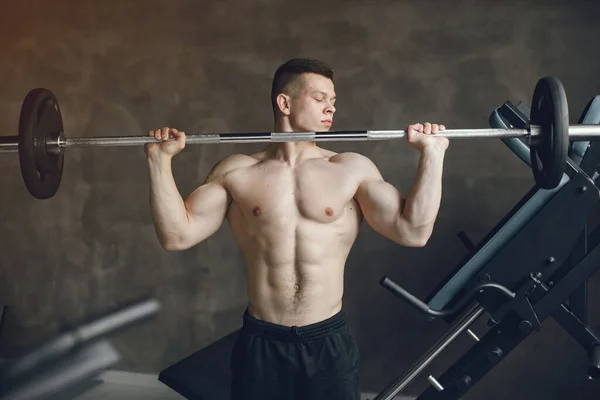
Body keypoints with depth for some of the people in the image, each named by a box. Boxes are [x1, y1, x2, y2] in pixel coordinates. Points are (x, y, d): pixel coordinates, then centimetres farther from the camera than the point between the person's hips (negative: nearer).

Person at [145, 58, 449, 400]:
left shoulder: (353, 169, -1)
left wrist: (432, 154, -10)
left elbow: (413, 232, -8)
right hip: (260, 344, 0)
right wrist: (160, 159, -7)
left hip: (329, 341, 0)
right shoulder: (236, 172, 1)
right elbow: (177, 235, -3)